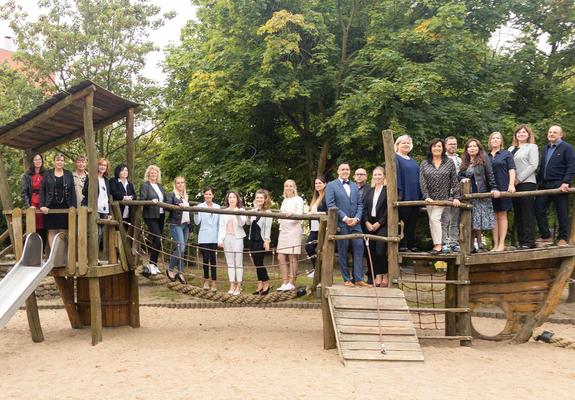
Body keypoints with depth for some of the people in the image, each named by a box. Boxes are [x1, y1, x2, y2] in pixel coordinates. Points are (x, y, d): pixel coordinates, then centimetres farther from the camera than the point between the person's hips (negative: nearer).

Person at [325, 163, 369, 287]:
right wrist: (345, 218, -13)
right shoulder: (331, 186, 3)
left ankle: (359, 279, 1)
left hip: (355, 223, 4)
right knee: (343, 252, 1)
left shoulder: (354, 186, 18)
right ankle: (347, 279, 9)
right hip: (341, 224, -4)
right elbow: (331, 205, -7)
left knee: (359, 249, -3)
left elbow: (360, 204, 13)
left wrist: (357, 218, -4)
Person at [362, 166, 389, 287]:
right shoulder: (369, 191, 15)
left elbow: (389, 209, -7)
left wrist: (378, 223, -10)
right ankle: (376, 277, 9)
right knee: (370, 252, 2)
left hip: (382, 225, -5)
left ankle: (384, 277, 0)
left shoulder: (388, 190, -1)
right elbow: (364, 208, 10)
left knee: (380, 251, -12)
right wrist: (367, 222, -3)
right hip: (369, 225, 5)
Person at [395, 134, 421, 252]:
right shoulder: (395, 159, -2)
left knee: (412, 222, 7)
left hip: (414, 197, 7)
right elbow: (395, 176, -12)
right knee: (403, 221, -6)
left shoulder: (412, 161, 22)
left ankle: (411, 245, 13)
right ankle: (402, 245, -1)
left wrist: (420, 195, 16)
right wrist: (398, 193, -21)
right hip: (403, 197, -7)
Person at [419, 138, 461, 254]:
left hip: (444, 198, -3)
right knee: (432, 221, 3)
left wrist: (456, 197, -7)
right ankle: (437, 244, 11)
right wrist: (426, 196, -11)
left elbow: (455, 181, 0)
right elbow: (422, 182, -1)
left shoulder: (449, 162, 2)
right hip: (430, 198, 3)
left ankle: (438, 245, -11)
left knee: (434, 218, -15)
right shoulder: (424, 164, 5)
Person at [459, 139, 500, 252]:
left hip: (481, 194, -3)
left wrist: (494, 188, -11)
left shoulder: (484, 159, 3)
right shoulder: (464, 162, 14)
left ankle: (479, 242, 4)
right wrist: (463, 179, -4)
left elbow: (490, 175, -3)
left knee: (480, 217, -3)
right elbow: (460, 176, 19)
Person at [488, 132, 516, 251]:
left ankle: (501, 244, 2)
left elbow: (511, 170, 0)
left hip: (503, 188, -3)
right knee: (494, 217, 4)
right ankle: (495, 244, 7)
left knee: (502, 215, 0)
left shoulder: (506, 154, 7)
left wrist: (511, 184, -13)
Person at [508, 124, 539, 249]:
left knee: (528, 214, -5)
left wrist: (519, 179, -11)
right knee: (517, 214, 6)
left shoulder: (532, 147, 4)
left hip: (527, 183, -5)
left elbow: (533, 165, -7)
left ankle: (529, 242, -3)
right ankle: (521, 240, 11)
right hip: (514, 185, 5)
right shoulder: (511, 149, 17)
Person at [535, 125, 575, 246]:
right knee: (539, 209, 2)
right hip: (544, 185, 6)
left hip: (560, 185, -6)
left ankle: (562, 238, 13)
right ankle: (546, 236, 12)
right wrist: (537, 181, 11)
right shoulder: (545, 149, 17)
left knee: (562, 213, 2)